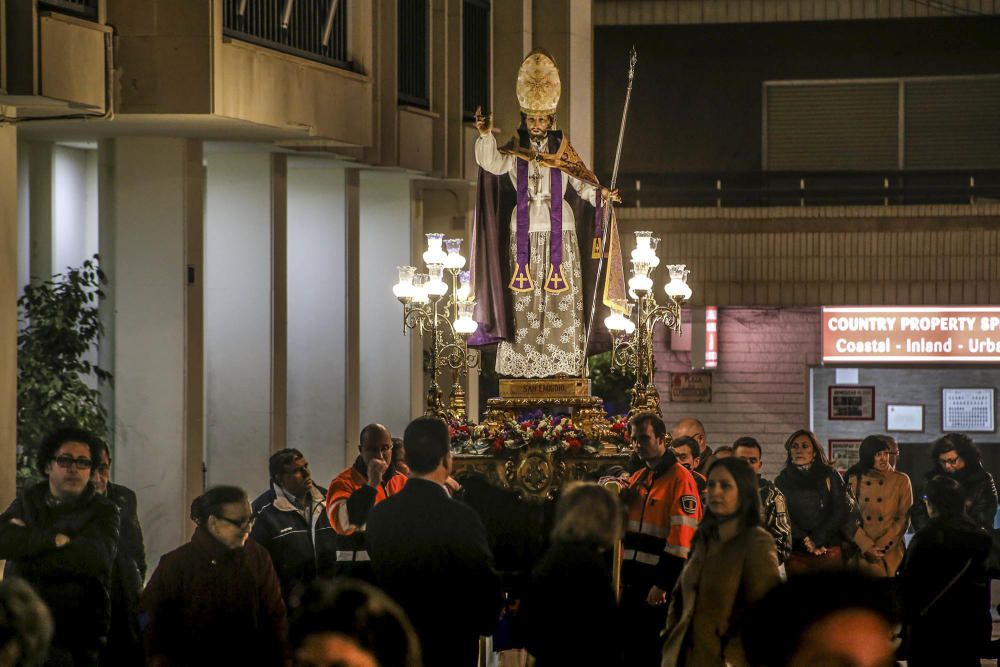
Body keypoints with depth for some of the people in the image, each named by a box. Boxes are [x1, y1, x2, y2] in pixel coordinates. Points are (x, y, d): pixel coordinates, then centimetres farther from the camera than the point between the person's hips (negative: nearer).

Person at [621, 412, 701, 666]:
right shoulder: (637, 479, 16)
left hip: (660, 587, -8)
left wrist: (663, 584, -19)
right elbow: (623, 528, 22)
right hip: (633, 581, 8)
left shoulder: (679, 479, -10)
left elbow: (681, 537, -17)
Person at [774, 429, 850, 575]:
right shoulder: (783, 480, 9)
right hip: (795, 553, 1)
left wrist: (817, 540, -10)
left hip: (829, 550, -1)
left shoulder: (829, 475, 5)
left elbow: (841, 511, -1)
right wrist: (806, 542, -11)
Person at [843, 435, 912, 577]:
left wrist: (882, 547, -10)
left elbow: (904, 518, -1)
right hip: (862, 553, 0)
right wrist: (867, 547, -11)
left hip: (890, 552, 0)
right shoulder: (855, 480, 2)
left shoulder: (901, 481, 0)